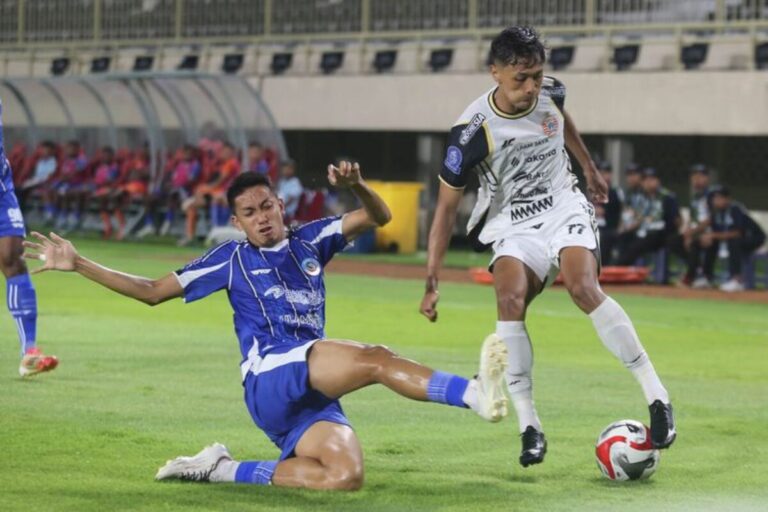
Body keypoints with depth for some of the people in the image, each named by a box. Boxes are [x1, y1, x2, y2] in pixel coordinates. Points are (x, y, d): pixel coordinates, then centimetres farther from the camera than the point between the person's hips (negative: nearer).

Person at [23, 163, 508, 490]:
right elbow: (153, 291, 19)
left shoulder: (310, 240, 21)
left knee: (346, 476, -22)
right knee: (375, 358, -29)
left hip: (314, 394, 5)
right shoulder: (232, 259, 13)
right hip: (272, 377, -5)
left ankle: (224, 470, -11)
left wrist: (357, 185, -10)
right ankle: (477, 394, -48)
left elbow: (378, 217, 14)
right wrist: (78, 264, 14)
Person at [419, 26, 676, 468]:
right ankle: (530, 428, -23)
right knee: (510, 299, -30)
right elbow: (447, 204, -15)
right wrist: (432, 281, -19)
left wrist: (589, 166, 32)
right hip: (513, 228, -1)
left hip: (565, 211, 2)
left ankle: (657, 397, -21)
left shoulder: (549, 92, -8)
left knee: (584, 288, -27)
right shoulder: (475, 130, -21)